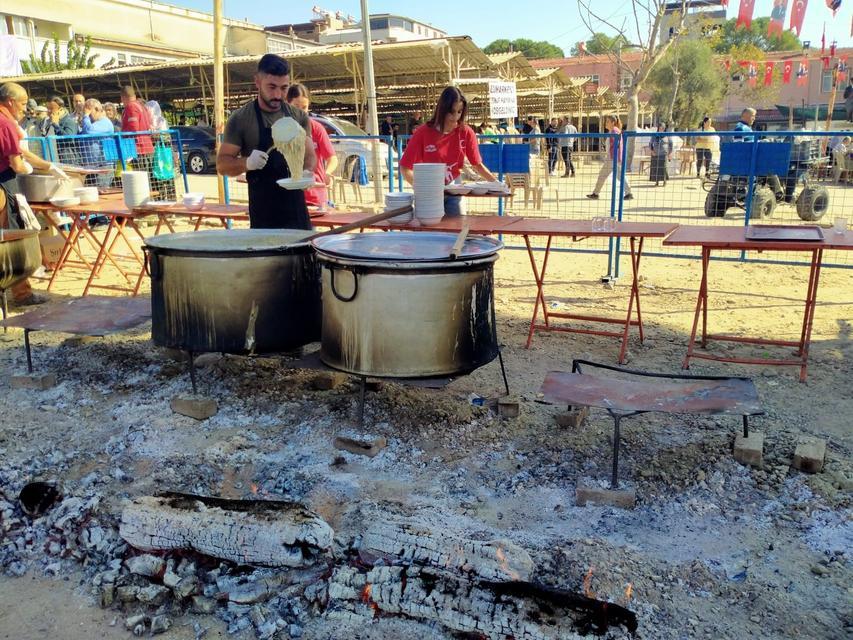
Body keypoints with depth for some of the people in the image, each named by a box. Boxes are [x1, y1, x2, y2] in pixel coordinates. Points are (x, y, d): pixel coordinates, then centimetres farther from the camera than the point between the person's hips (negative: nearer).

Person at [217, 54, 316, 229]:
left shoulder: (299, 117, 8)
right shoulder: (240, 119, -3)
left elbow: (309, 155, 15)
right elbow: (222, 164, -2)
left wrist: (307, 171, -8)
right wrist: (246, 163, -23)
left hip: (297, 208, 4)